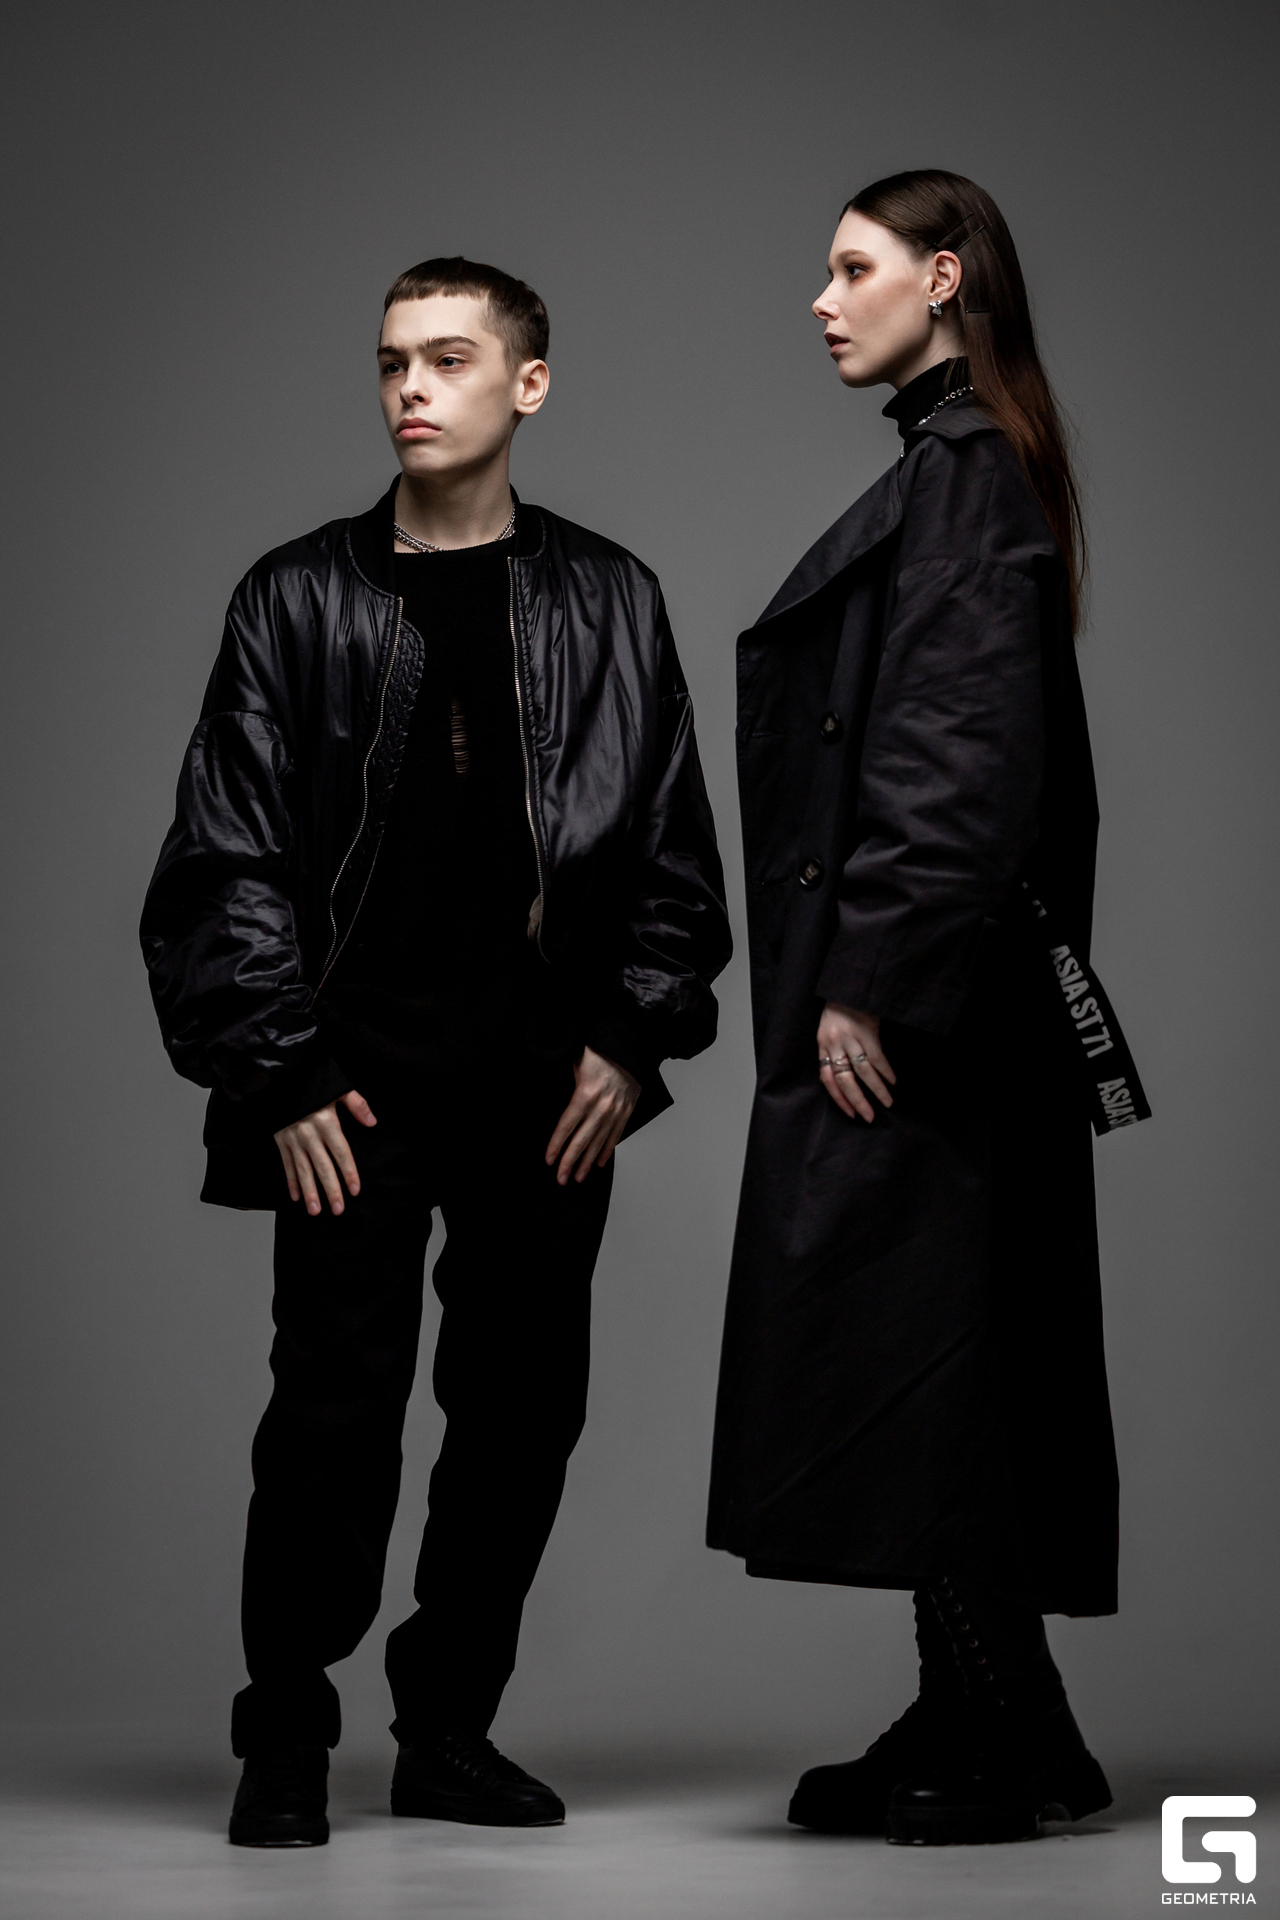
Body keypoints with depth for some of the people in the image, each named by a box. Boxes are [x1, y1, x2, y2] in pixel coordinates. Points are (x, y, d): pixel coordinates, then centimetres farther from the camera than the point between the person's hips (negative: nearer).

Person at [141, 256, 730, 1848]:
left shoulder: (608, 602, 8)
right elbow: (233, 853, 0)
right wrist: (279, 1075, -6)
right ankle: (284, 1750, 11)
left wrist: (634, 1042, -1)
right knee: (335, 1411, -4)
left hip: (551, 1084, 2)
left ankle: (450, 1729, 21)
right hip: (358, 1077, -2)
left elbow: (671, 842, 9)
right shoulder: (298, 599, 3)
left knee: (524, 1408, 6)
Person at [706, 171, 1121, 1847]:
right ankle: (982, 1725, 19)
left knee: (915, 1348, -6)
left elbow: (955, 757, -21)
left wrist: (867, 984, -21)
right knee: (950, 1369, 12)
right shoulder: (964, 468, 18)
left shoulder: (961, 473, -12)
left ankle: (1001, 1738, 2)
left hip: (910, 1004, -10)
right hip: (944, 999, 10)